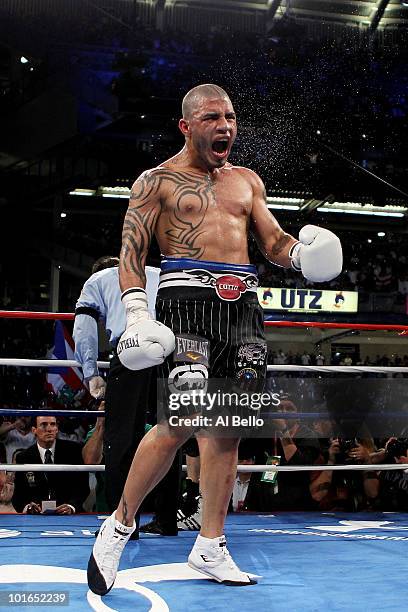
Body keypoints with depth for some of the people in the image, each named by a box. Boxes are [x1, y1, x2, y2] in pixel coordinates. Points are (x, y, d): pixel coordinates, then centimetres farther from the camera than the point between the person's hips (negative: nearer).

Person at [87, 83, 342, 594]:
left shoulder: (247, 181, 21)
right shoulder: (157, 181, 7)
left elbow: (272, 242, 19)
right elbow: (132, 251, 0)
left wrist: (303, 253, -4)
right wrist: (136, 312, -14)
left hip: (243, 306, 6)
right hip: (187, 299, -5)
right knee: (182, 420, -19)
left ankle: (210, 548, 15)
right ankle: (120, 525, 1)